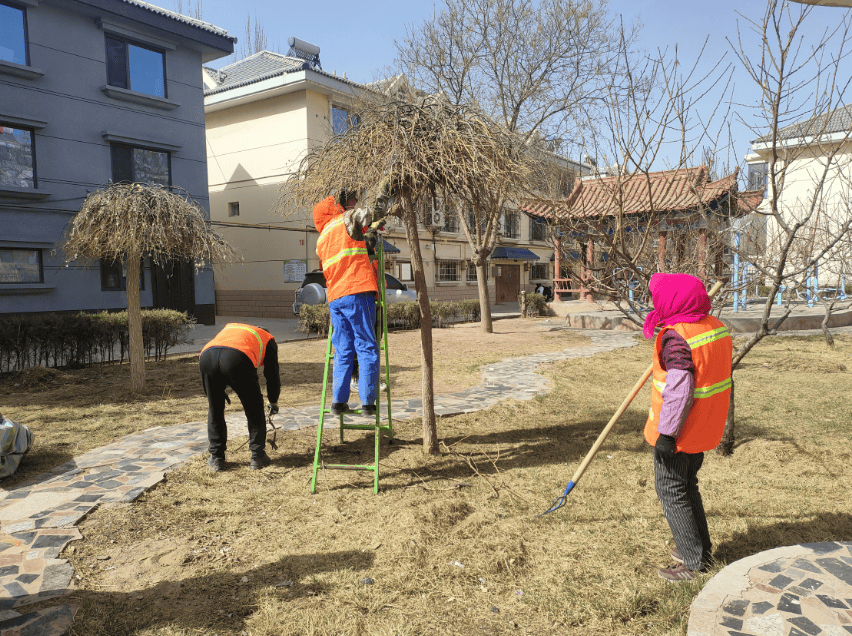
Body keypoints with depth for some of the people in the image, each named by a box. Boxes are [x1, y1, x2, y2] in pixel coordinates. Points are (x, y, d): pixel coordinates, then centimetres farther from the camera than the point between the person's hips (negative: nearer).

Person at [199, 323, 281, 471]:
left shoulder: (229, 326, 44)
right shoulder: (267, 339, 33)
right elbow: (272, 374, 35)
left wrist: (220, 391, 45)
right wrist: (273, 402, 50)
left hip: (206, 356, 4)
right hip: (237, 359, -4)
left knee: (214, 410, 23)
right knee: (254, 410, 17)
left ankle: (216, 459, 27)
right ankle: (257, 456, 22)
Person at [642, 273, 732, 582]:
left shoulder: (676, 337, -24)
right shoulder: (717, 327, 4)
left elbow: (680, 389, -27)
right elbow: (716, 370, 13)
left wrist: (667, 433, -22)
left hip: (678, 430, -9)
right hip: (705, 427, 9)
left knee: (671, 491, 4)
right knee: (687, 485, 23)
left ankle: (693, 562, 12)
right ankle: (700, 547, 35)